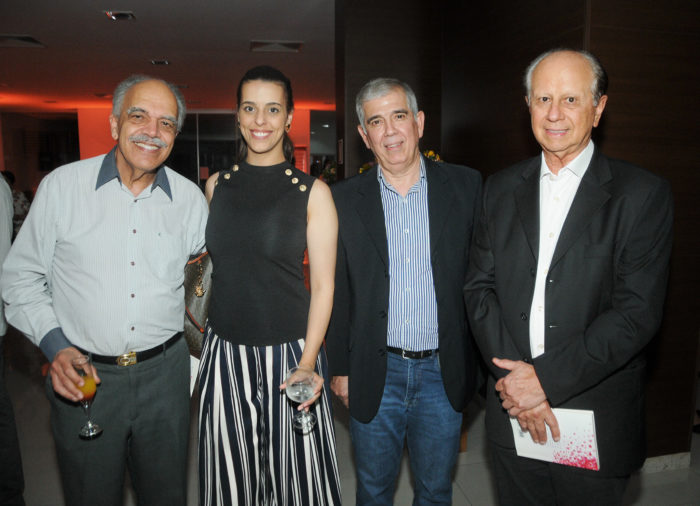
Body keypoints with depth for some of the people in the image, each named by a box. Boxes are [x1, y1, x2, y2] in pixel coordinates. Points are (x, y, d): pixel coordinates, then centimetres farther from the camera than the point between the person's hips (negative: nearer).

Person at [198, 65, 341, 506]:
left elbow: (323, 284, -7)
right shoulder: (217, 185, 6)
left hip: (290, 350, -3)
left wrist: (308, 362, -16)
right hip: (225, 353, 3)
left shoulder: (312, 192, -5)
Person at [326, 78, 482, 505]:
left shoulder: (466, 186, -3)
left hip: (443, 373, 0)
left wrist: (482, 360, -2)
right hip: (374, 373, 0)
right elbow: (337, 290, 2)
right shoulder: (345, 199, -2)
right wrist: (341, 367, 2)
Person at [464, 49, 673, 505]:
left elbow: (639, 311, -14)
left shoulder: (643, 194, -7)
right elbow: (479, 287, 0)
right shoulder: (502, 188, 4)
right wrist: (514, 377, -11)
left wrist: (548, 377, -18)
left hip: (596, 421, -2)